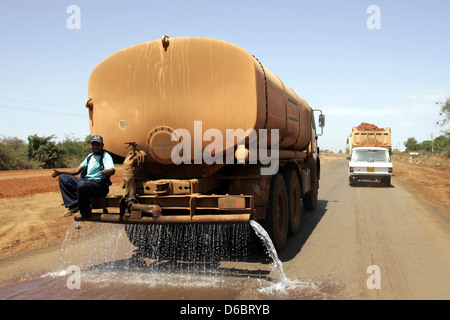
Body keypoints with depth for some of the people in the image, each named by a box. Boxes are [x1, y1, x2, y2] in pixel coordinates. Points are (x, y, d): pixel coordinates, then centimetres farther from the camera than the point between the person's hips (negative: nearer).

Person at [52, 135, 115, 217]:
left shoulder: (106, 156, -5)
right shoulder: (90, 156, 19)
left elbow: (112, 170, -24)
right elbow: (77, 170, 26)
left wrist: (106, 172, -49)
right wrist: (60, 172, 20)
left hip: (100, 185, -9)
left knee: (82, 184, -38)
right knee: (63, 178, 5)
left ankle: (85, 212, -17)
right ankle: (74, 204, -8)